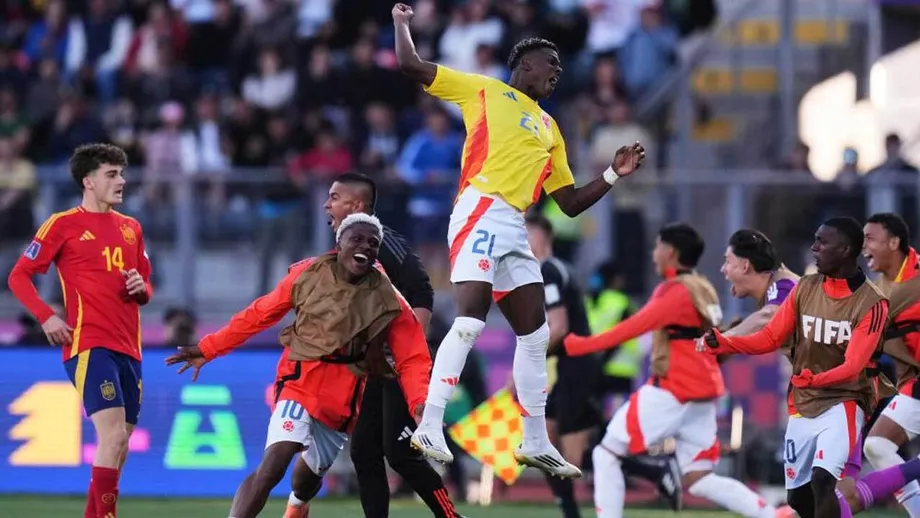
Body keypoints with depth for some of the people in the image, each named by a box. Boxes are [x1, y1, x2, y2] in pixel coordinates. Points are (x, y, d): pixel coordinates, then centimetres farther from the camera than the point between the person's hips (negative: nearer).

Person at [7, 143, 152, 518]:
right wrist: (46, 317, -12)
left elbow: (145, 286, 26)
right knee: (113, 434, -20)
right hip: (89, 344, -7)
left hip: (128, 347, 7)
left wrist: (141, 288, 2)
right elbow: (19, 276, 1)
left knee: (118, 445, 6)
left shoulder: (131, 228, 17)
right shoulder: (64, 224, 0)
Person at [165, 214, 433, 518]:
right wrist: (208, 349, 4)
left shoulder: (388, 301, -4)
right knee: (272, 467, -23)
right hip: (302, 382, -2)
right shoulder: (307, 275, -4)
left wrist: (419, 402, -27)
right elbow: (259, 315, 3)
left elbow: (412, 358, -8)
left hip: (345, 400, 3)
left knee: (310, 473, 21)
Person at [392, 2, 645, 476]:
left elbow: (570, 203, 26)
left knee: (535, 334, 8)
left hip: (515, 228, 8)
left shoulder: (549, 129, 26)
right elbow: (410, 65, 4)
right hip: (481, 214, -8)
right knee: (470, 320, -21)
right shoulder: (485, 92, 8)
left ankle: (535, 443, 16)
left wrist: (614, 174, 16)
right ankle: (429, 427, -22)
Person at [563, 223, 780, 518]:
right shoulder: (702, 289, 16)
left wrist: (580, 345, -20)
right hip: (702, 394, 9)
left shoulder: (676, 291, -11)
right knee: (698, 480, 9)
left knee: (607, 454, -1)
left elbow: (634, 327, -20)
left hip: (673, 392, -9)